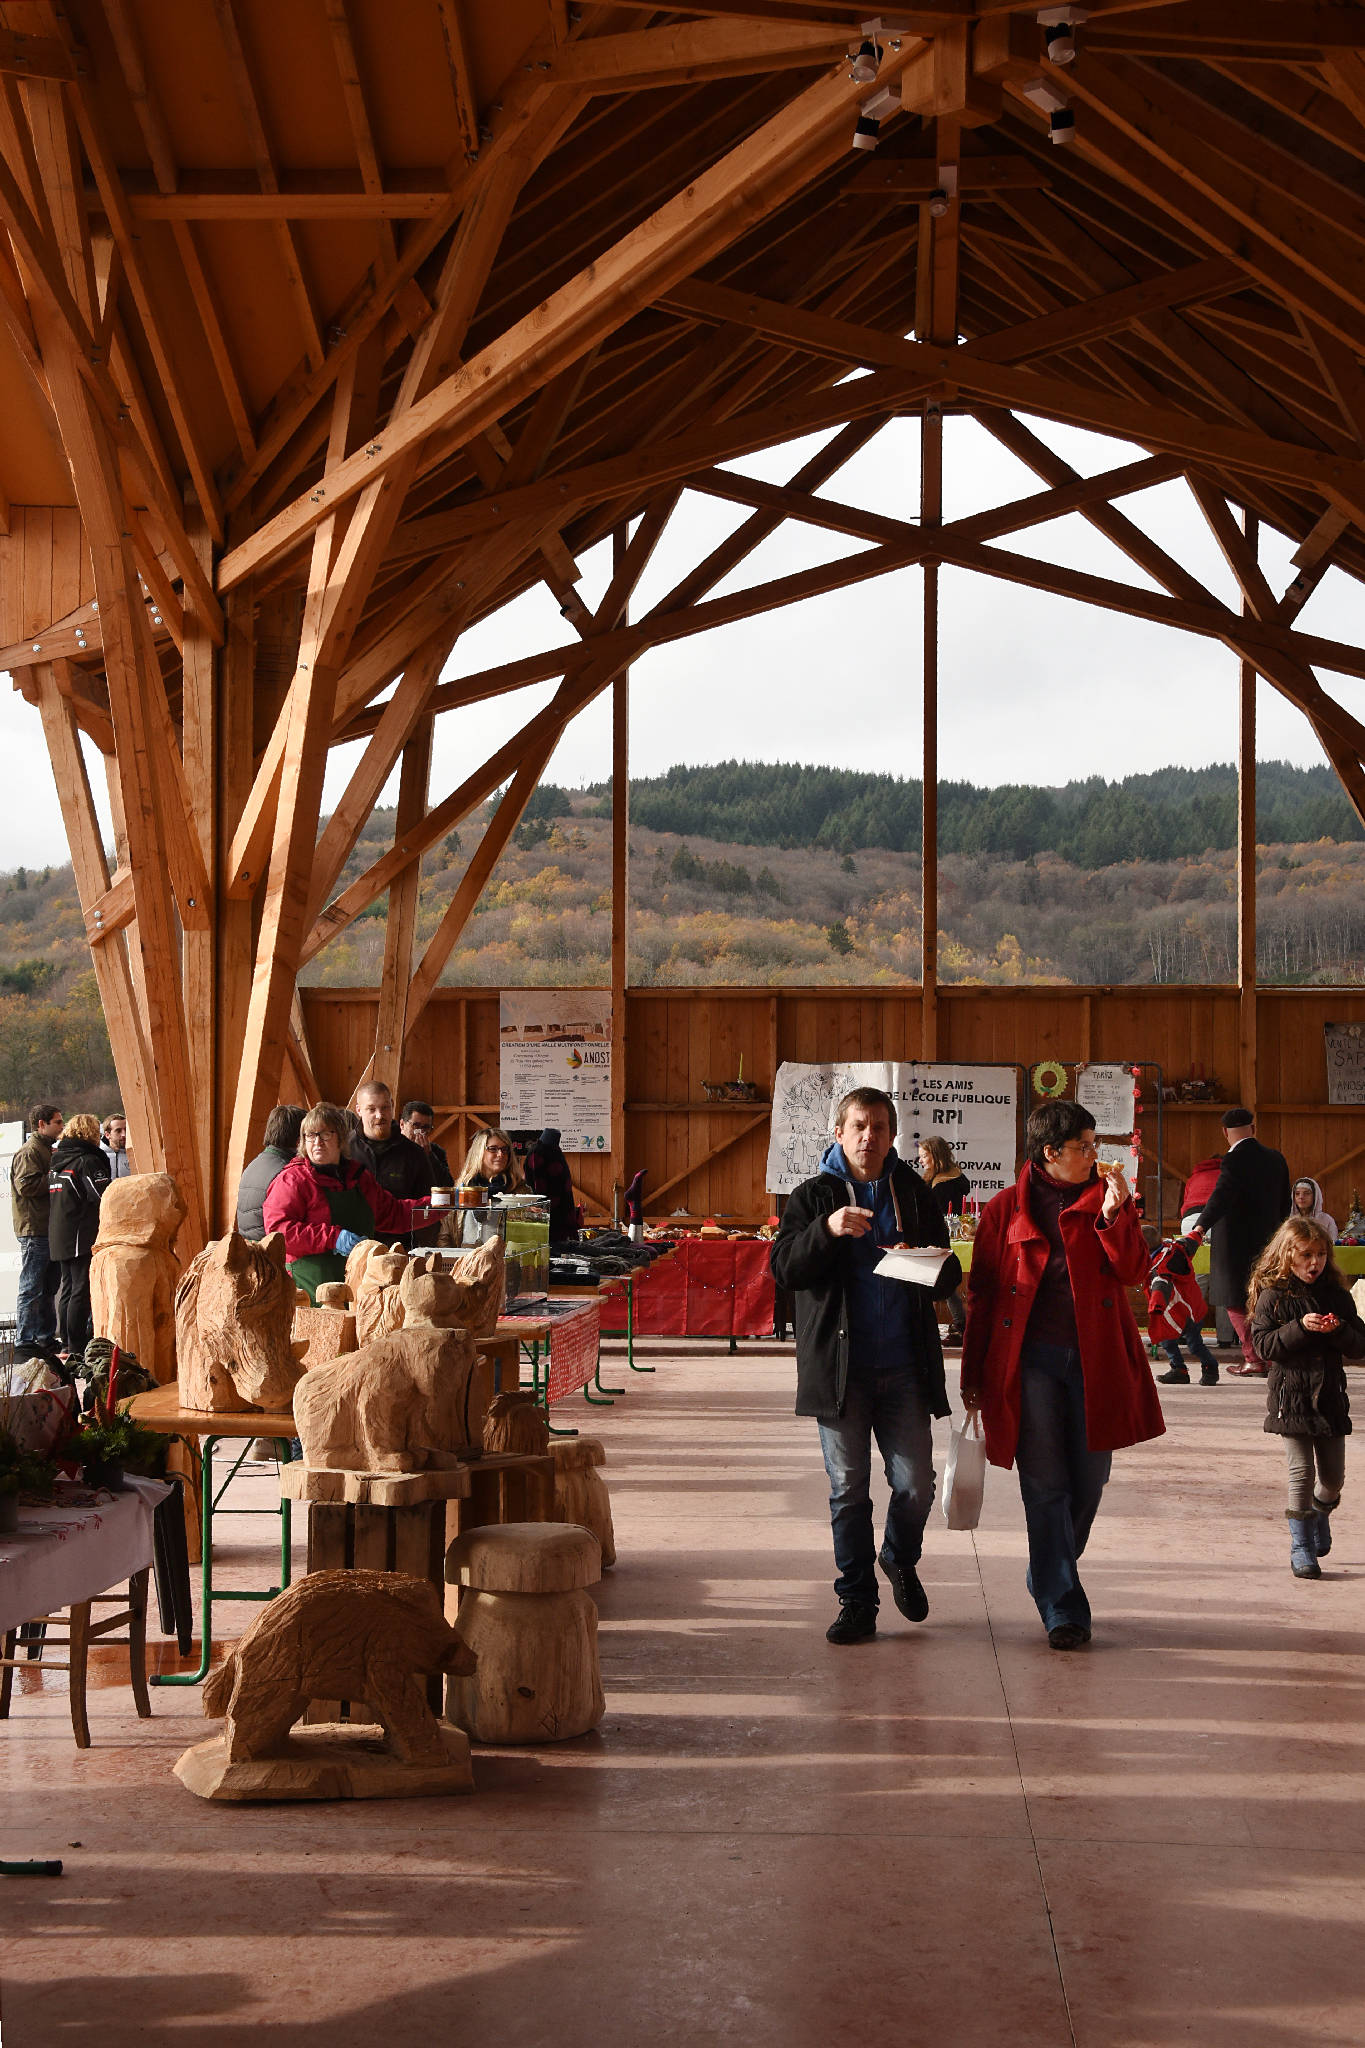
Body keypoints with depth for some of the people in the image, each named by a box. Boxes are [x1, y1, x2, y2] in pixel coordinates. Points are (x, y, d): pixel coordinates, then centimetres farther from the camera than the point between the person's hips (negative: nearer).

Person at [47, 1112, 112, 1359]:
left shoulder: (55, 1159, 11)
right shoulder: (87, 1160, -13)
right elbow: (103, 1197, -17)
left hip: (57, 1235, 8)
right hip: (83, 1235, -8)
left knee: (67, 1288, 15)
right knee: (82, 1290, -6)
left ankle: (65, 1342, 20)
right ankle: (76, 1348, -7)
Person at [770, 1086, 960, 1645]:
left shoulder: (915, 1195, 11)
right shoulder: (814, 1196, 5)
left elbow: (949, 1278, 15)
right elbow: (784, 1267, -7)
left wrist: (935, 1267, -8)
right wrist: (827, 1229, -23)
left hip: (905, 1368, 2)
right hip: (840, 1367, -1)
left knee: (915, 1484, -1)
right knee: (848, 1490, 2)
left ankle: (900, 1561, 29)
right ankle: (856, 1602, 14)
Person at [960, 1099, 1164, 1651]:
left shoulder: (1105, 1199, 9)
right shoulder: (1006, 1210, 4)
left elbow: (1133, 1272, -3)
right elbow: (982, 1294, 6)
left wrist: (1115, 1213, -16)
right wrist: (973, 1373, 5)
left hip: (1094, 1358, 2)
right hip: (1031, 1360, -2)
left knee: (1089, 1480, 8)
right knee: (1045, 1486, -3)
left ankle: (1050, 1577, 32)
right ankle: (1062, 1607, 2)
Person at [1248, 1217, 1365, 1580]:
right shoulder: (1273, 1297, -3)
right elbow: (1263, 1343, -10)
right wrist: (1300, 1328, -22)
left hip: (1330, 1396, 4)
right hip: (1291, 1396, -3)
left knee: (1334, 1475, 9)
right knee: (1302, 1472, -4)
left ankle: (1320, 1513, 41)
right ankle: (1300, 1545, 8)